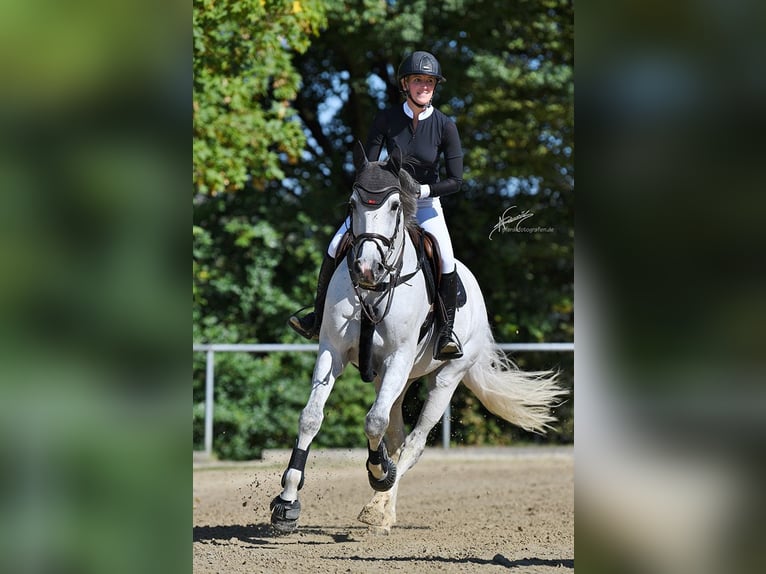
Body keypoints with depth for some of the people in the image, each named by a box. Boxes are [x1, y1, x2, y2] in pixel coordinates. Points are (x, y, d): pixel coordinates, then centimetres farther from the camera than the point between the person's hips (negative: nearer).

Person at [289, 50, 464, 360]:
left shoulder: (445, 126, -15)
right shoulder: (386, 119, -12)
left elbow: (455, 181, -14)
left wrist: (420, 190, -23)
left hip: (426, 204, -1)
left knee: (446, 261, -25)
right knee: (337, 246, -15)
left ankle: (447, 333, -10)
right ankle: (318, 318, 0)